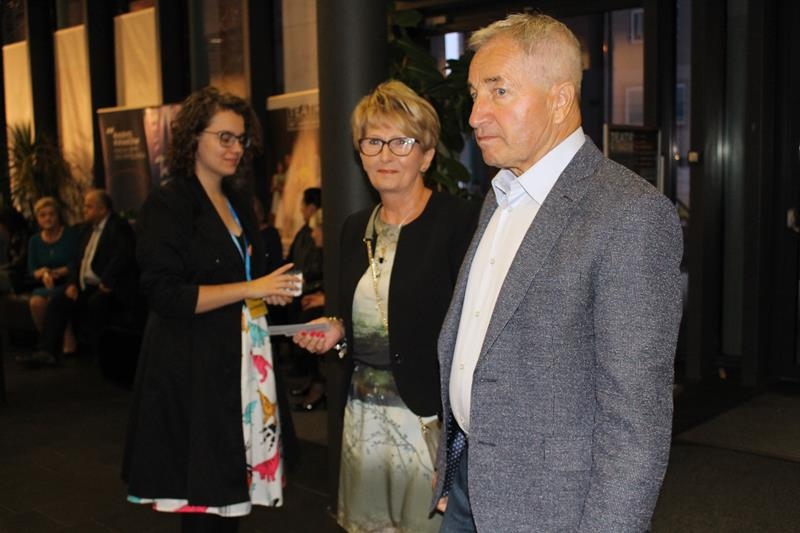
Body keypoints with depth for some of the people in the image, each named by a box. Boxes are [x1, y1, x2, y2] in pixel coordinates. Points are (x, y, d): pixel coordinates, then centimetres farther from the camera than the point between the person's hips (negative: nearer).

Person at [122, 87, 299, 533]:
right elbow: (166, 295, -17)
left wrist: (272, 291, 3)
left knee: (232, 486, 9)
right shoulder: (168, 205, -9)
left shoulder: (240, 201, 14)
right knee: (203, 495, 0)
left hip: (243, 358, 7)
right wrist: (250, 289, -18)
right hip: (194, 367, -7)